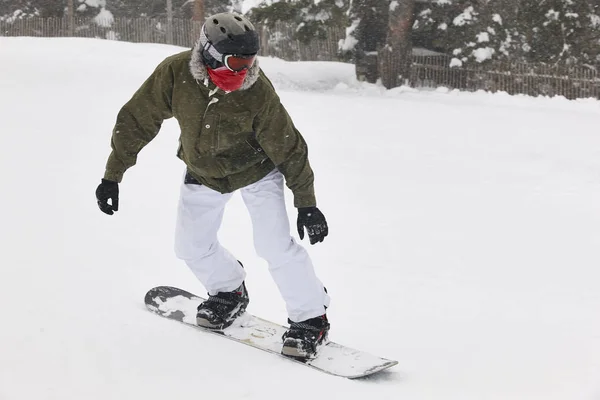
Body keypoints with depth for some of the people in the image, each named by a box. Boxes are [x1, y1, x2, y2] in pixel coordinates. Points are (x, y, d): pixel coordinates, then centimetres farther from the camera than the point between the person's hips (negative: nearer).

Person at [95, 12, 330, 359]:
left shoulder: (258, 91, -32)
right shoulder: (174, 74, -28)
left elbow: (288, 148, -20)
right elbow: (136, 121, -16)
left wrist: (306, 203, -14)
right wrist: (113, 175, -13)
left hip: (256, 170, -3)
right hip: (203, 173, 4)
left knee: (276, 246, -14)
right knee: (192, 246, 10)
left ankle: (311, 319, 4)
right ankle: (230, 292, 38)